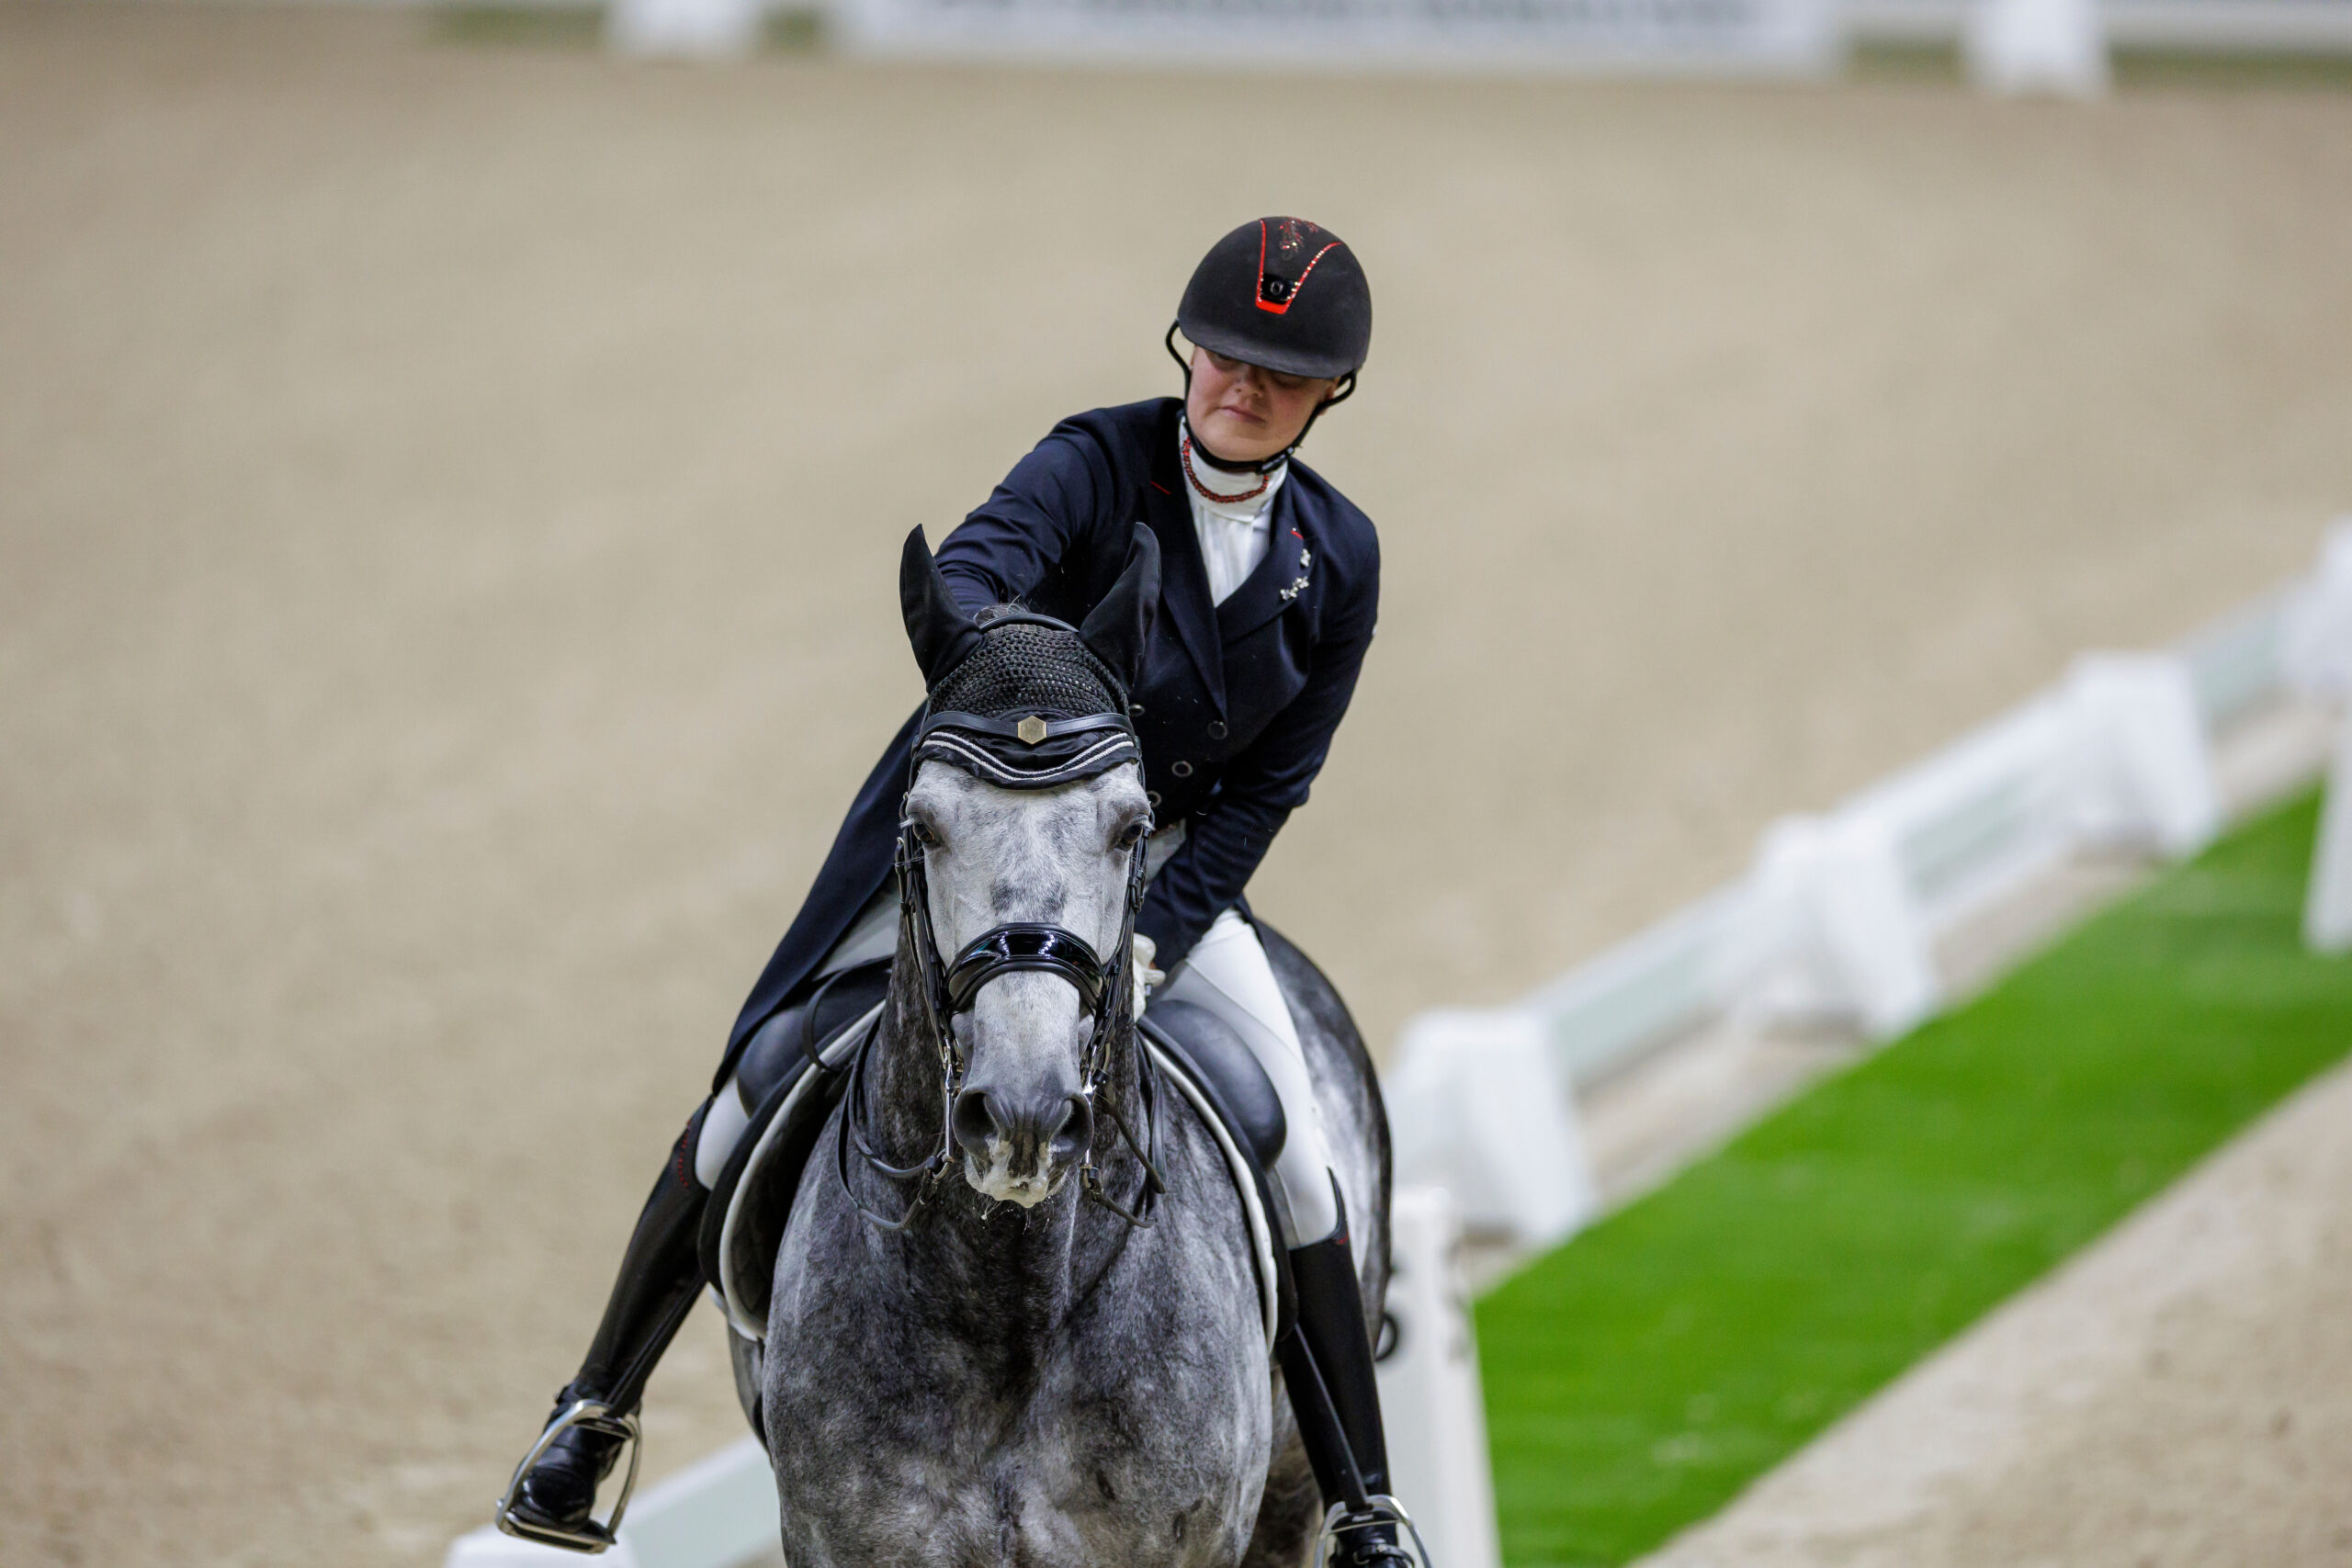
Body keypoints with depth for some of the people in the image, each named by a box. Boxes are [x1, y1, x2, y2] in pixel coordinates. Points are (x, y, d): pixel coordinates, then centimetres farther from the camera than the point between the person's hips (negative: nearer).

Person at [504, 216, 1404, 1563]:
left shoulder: (1338, 558, -8)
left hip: (1163, 860, 2)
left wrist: (1154, 940, -16)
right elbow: (974, 566, -38)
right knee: (759, 1089, -8)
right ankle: (597, 1410, 9)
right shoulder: (1101, 465, -18)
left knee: (1293, 1148, -9)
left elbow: (1269, 784, -4)